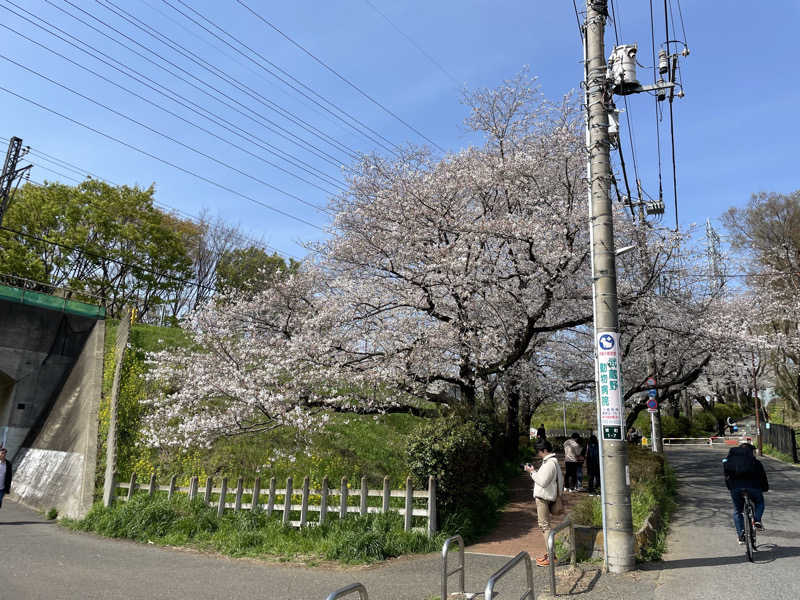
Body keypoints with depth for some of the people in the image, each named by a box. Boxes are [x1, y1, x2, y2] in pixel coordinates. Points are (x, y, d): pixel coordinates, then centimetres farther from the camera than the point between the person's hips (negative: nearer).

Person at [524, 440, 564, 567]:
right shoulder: (549, 461, 13)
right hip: (542, 497, 11)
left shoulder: (550, 463, -19)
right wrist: (534, 471, 7)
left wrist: (532, 472, -15)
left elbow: (543, 481, -23)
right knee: (544, 524, 16)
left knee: (545, 525, -6)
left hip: (543, 498, -11)